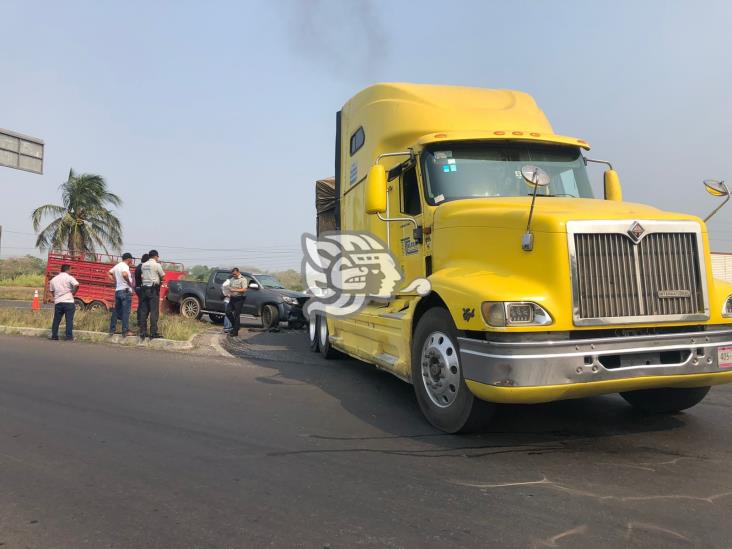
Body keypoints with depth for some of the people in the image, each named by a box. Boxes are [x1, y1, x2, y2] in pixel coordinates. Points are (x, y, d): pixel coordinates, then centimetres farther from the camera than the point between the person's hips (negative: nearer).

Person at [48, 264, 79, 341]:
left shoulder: (54, 279, 14)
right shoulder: (69, 277, -5)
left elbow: (52, 291, 19)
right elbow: (76, 285, -22)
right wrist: (73, 293, -7)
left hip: (58, 302, 5)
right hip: (68, 302, -5)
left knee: (56, 320, 13)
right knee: (69, 320, -2)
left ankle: (54, 336, 15)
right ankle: (69, 337, -3)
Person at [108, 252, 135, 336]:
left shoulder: (117, 266, 15)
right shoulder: (125, 266, -11)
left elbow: (109, 273, 24)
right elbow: (124, 274, -31)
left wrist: (115, 281, 17)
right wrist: (130, 283, -19)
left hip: (117, 290, 8)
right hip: (125, 290, -8)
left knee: (116, 311, 13)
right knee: (125, 312, -6)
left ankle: (112, 330, 17)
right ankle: (126, 331, -6)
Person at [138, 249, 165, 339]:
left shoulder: (143, 265, 10)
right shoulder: (156, 265, -8)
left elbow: (142, 276, 10)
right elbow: (163, 275, -2)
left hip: (144, 288, 6)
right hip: (153, 289, -6)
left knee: (144, 311, 8)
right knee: (154, 311, -4)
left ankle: (142, 332, 11)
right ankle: (153, 332, -5)